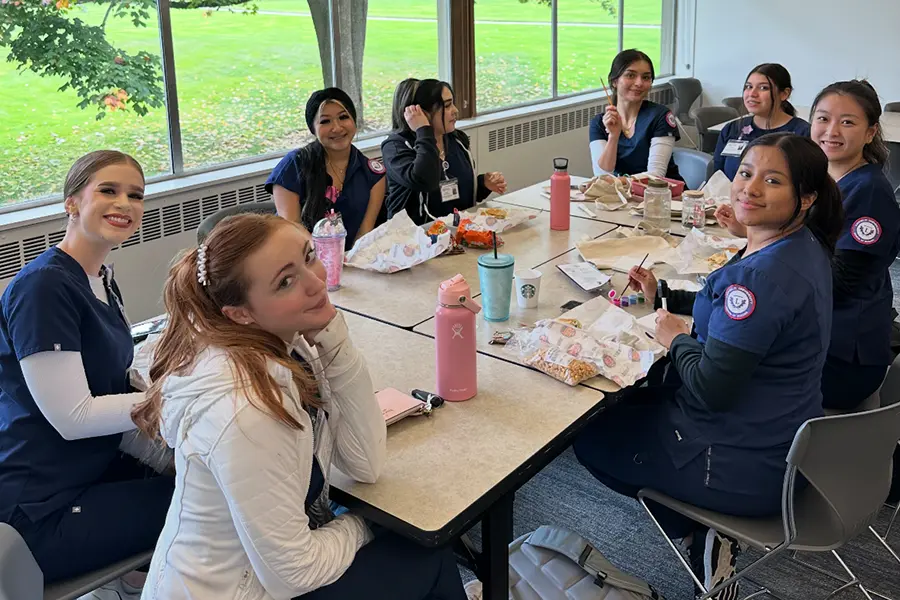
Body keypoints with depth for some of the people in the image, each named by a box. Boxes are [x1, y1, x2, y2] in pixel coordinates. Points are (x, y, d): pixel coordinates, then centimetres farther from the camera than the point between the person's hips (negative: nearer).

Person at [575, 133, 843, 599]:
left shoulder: (765, 275, -31)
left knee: (591, 437, 9)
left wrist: (677, 338, -10)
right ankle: (709, 531, 21)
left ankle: (700, 535, 13)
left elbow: (710, 389, -29)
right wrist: (664, 297, 9)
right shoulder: (805, 246, 1)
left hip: (747, 470, -9)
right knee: (637, 399, 28)